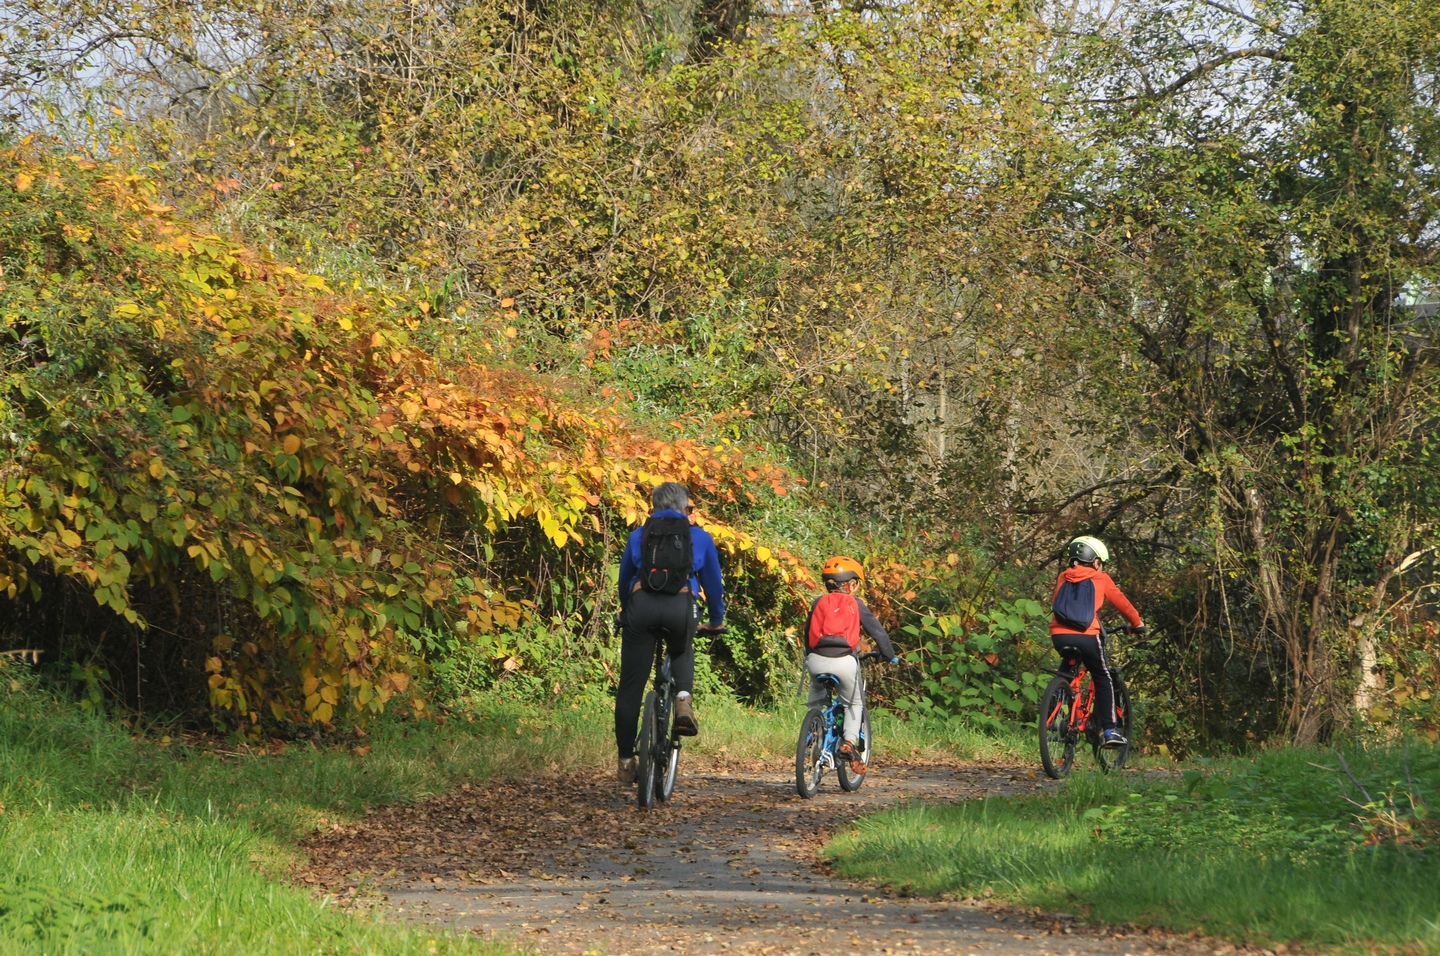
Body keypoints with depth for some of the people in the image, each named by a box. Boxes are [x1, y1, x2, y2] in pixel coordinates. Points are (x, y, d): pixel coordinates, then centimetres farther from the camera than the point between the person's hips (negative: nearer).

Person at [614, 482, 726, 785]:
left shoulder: (638, 535, 22)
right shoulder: (700, 537, 19)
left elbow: (624, 578, 31)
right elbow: (713, 581, 26)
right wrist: (717, 620, 41)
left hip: (642, 605, 0)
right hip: (681, 607, 0)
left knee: (630, 686, 8)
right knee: (682, 651, 33)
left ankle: (626, 758, 9)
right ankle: (683, 699, 4)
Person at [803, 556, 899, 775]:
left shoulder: (819, 602, 15)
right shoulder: (855, 604, 9)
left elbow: (807, 632, 26)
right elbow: (877, 631, 12)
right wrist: (890, 656, 26)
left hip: (816, 660, 2)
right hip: (844, 662, -2)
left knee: (817, 694, 33)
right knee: (854, 703, 19)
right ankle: (849, 741, 1)